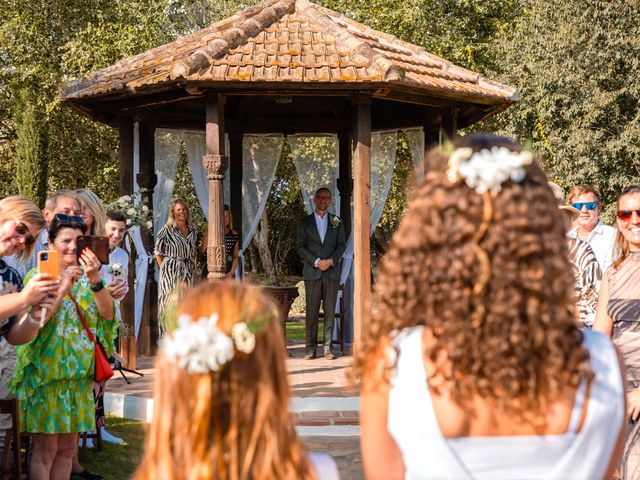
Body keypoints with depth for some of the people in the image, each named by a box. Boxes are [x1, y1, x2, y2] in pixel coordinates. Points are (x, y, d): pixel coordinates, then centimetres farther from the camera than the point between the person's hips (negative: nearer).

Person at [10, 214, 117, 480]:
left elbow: (108, 315, -6)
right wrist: (63, 288, -22)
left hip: (79, 375, 4)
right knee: (45, 448, -5)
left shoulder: (88, 276, 9)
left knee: (68, 447, 8)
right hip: (45, 372, -4)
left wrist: (95, 281, -22)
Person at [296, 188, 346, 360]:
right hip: (312, 273, -1)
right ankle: (310, 347, 0)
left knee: (330, 310, -1)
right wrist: (316, 262, -11)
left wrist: (330, 261, -10)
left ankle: (327, 347, 2)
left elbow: (342, 245, 7)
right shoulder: (304, 222, 8)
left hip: (332, 272, 1)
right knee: (312, 311, -3)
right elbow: (300, 247, 2)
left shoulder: (336, 222, 12)